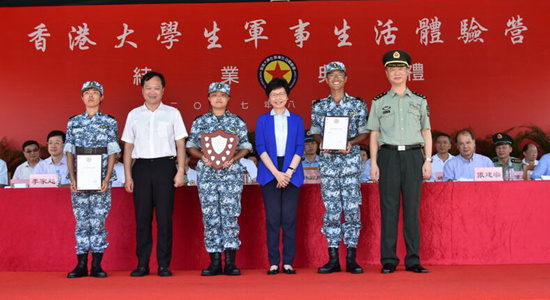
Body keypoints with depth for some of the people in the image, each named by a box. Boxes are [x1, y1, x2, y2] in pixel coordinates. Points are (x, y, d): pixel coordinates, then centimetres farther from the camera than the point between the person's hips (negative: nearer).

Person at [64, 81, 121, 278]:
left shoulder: (109, 122, 4)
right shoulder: (73, 122, 10)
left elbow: (112, 152, 1)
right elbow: (69, 152, 8)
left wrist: (107, 179, -10)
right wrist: (72, 178, -3)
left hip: (101, 182, -2)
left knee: (98, 221, -1)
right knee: (81, 221, 3)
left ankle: (97, 265, 5)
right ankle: (81, 265, 9)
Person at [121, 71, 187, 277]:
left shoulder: (172, 113, 7)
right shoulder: (134, 115, 11)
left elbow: (180, 145, 5)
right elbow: (128, 147, 12)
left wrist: (180, 172, -4)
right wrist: (128, 175, 5)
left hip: (164, 166, -2)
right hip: (141, 167, 2)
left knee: (164, 217, 0)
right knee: (142, 217, 3)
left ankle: (164, 265, 7)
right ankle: (142, 264, 11)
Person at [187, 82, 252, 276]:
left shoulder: (237, 122, 7)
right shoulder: (200, 122, 10)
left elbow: (245, 147, 7)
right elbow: (191, 146, 10)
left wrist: (233, 158, -11)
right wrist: (202, 157, -10)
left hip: (231, 173, -1)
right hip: (207, 173, 1)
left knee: (230, 215, -5)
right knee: (210, 217, 1)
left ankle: (230, 263, 0)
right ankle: (215, 263, 7)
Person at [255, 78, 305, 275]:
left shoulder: (296, 120, 11)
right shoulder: (263, 120, 9)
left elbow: (300, 148, 5)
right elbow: (260, 148, 1)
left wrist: (289, 171, -9)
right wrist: (277, 173, -9)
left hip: (291, 174, 0)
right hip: (269, 173, 0)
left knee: (289, 218, -2)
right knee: (272, 218, -2)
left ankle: (288, 262, 4)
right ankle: (273, 263, 4)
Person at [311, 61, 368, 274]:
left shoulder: (358, 105, 5)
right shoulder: (318, 106, 9)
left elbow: (364, 133, 5)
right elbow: (315, 133, 10)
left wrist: (351, 142, -13)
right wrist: (322, 142, -10)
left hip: (350, 159, -1)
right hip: (327, 160, 1)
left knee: (352, 207, -4)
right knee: (331, 208, 1)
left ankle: (351, 259, 3)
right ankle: (333, 259, 7)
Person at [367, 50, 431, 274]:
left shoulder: (419, 101, 13)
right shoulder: (379, 102, 10)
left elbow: (426, 133, 12)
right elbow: (374, 134, 8)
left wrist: (428, 160, 3)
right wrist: (373, 163, 0)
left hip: (413, 155, 1)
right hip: (388, 156, -1)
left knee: (412, 209, 1)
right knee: (389, 208, -1)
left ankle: (413, 260, 7)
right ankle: (388, 260, 4)